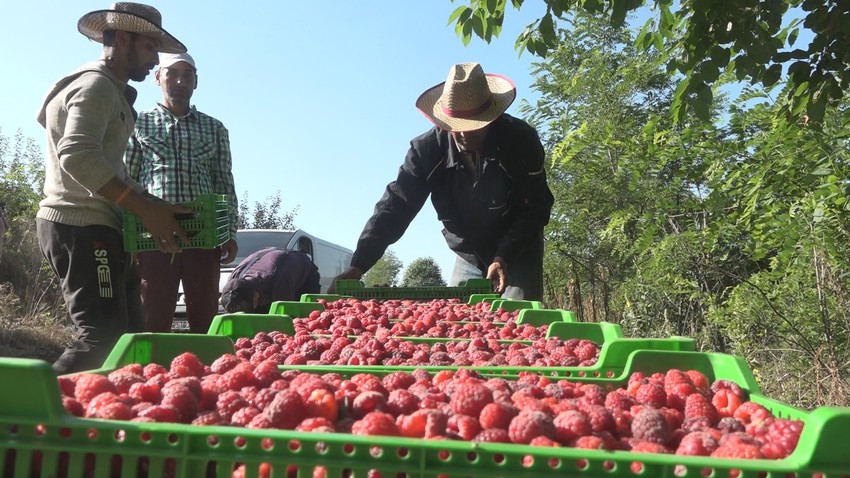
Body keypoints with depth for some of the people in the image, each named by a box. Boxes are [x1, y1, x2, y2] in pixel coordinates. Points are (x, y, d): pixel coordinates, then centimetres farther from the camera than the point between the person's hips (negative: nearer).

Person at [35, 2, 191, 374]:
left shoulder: (112, 91, 25)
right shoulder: (96, 85, -7)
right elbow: (77, 156, -24)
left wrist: (153, 207, 14)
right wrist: (146, 209, -23)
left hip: (93, 226, 10)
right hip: (83, 227, -10)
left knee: (125, 335, 9)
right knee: (103, 340, -16)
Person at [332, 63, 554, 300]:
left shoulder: (521, 139, -21)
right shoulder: (427, 148, -17)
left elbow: (535, 210, -17)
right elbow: (395, 205, -21)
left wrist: (503, 258, -28)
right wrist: (358, 266, -31)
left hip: (518, 257, -2)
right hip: (468, 260, 2)